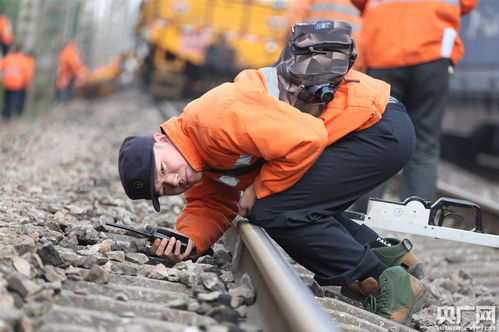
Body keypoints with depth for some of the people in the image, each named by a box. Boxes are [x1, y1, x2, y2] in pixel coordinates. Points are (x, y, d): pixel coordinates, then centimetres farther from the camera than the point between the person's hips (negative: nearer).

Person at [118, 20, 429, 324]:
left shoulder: (216, 115, -23)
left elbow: (305, 140, -26)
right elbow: (210, 207, 14)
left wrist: (258, 190, -12)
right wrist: (187, 241, -7)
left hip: (380, 123, -10)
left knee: (274, 209, -13)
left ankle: (382, 284, -6)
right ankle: (390, 254, 22)